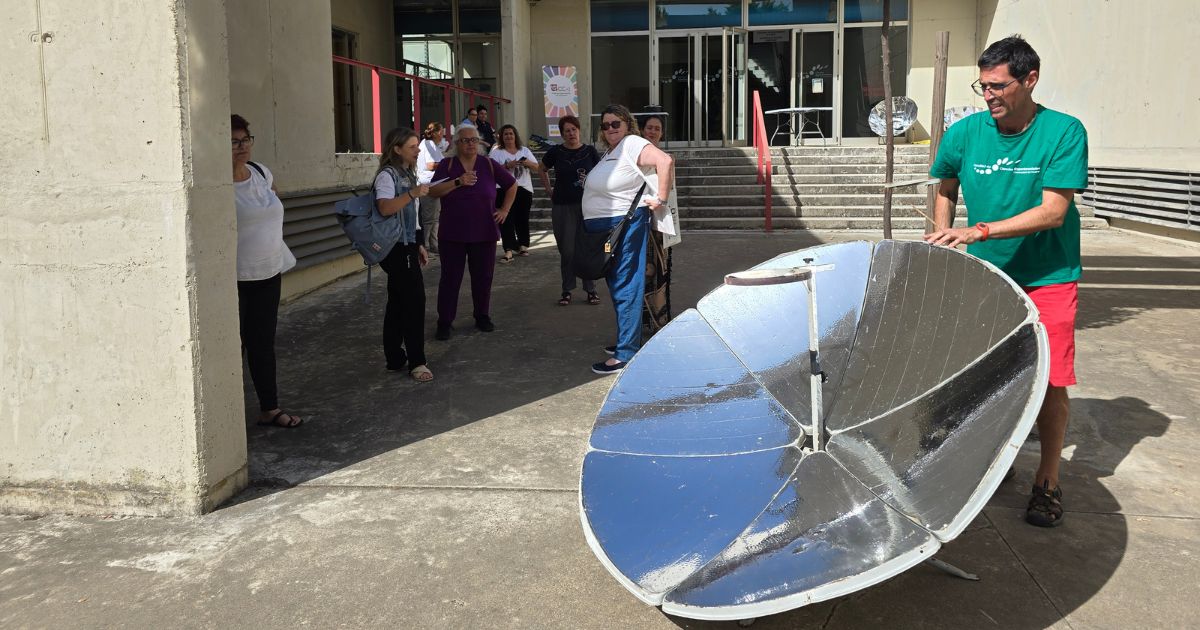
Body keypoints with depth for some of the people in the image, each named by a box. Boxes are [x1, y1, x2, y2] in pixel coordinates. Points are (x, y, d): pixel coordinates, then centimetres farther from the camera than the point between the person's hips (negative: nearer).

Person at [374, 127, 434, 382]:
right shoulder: (387, 175, -13)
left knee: (399, 302, 11)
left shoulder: (409, 174, 17)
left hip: (407, 246, 9)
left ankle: (395, 359, 18)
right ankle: (416, 362, -3)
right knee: (414, 300, -9)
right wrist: (412, 193, -35)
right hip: (396, 247, -9)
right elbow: (385, 208, -29)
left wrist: (419, 245, 20)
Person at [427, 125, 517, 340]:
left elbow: (512, 185, 15)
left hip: (484, 234, 2)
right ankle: (444, 322, 7)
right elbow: (432, 191, -12)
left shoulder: (488, 165, 4)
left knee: (483, 277, 8)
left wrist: (504, 210, 8)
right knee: (450, 278, 1)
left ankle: (483, 317, 23)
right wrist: (458, 182, -23)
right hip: (453, 234, -2)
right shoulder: (447, 165, 0)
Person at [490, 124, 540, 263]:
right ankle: (508, 251, -15)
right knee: (507, 220, -10)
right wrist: (508, 165, -19)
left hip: (524, 189, 3)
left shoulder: (525, 150, 15)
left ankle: (523, 245, 23)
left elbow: (537, 168, 12)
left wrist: (528, 163, -8)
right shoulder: (496, 152, 4)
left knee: (522, 219, 7)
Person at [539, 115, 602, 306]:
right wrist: (549, 190, 9)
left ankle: (591, 290, 14)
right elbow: (541, 170, 18)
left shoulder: (590, 151, 2)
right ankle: (567, 290, 14)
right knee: (567, 250, 4)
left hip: (587, 206, 0)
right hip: (563, 207, 0)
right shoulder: (556, 152, 2)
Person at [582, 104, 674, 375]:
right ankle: (631, 341, 29)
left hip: (625, 225, -10)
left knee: (625, 289, -8)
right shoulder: (610, 152, 17)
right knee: (617, 287, 17)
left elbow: (665, 161, -26)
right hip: (603, 228, 10)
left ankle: (625, 354, -6)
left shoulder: (633, 144, -12)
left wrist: (660, 199, -23)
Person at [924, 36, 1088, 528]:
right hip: (984, 273, 3)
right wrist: (943, 242, 3)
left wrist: (980, 231, -29)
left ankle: (1047, 483, 11)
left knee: (1050, 381, -5)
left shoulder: (1064, 132, -15)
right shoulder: (965, 133, -5)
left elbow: (1053, 211, -22)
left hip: (1047, 277, -3)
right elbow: (946, 187, 13)